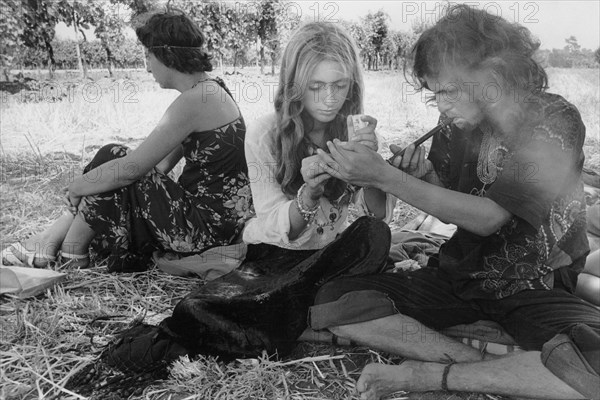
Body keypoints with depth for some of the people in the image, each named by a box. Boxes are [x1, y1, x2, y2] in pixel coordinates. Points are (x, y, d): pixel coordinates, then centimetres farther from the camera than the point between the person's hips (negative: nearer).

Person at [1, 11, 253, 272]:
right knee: (112, 165, 7)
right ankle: (50, 240, 15)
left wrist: (77, 186, -3)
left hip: (206, 228, -9)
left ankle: (71, 255, 11)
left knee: (112, 161, -6)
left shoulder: (195, 100, -21)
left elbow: (132, 168, -20)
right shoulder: (209, 89, 11)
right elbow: (161, 164, 13)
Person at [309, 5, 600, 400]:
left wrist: (385, 176, -28)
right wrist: (422, 178, -15)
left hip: (537, 286, -3)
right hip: (460, 274, 4)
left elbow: (489, 217, -23)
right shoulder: (460, 124, -2)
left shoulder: (554, 120, -14)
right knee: (333, 304, -15)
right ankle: (485, 364, -19)